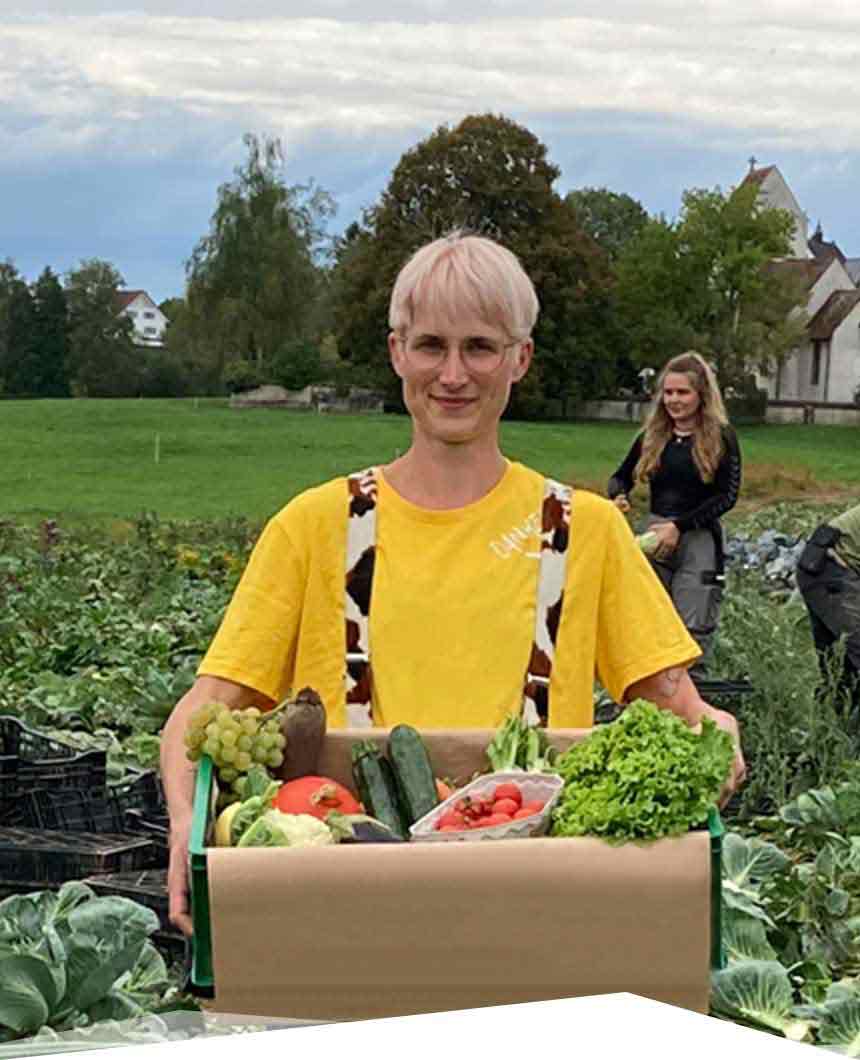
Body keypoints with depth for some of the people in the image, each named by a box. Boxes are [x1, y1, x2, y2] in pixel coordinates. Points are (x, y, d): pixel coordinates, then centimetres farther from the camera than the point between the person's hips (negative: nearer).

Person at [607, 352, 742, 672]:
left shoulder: (720, 437, -2)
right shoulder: (652, 436, 10)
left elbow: (727, 496, -8)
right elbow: (622, 476, 17)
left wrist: (679, 525, -15)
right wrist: (617, 496, -7)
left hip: (699, 540, -4)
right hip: (654, 535, 4)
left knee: (693, 632, -8)